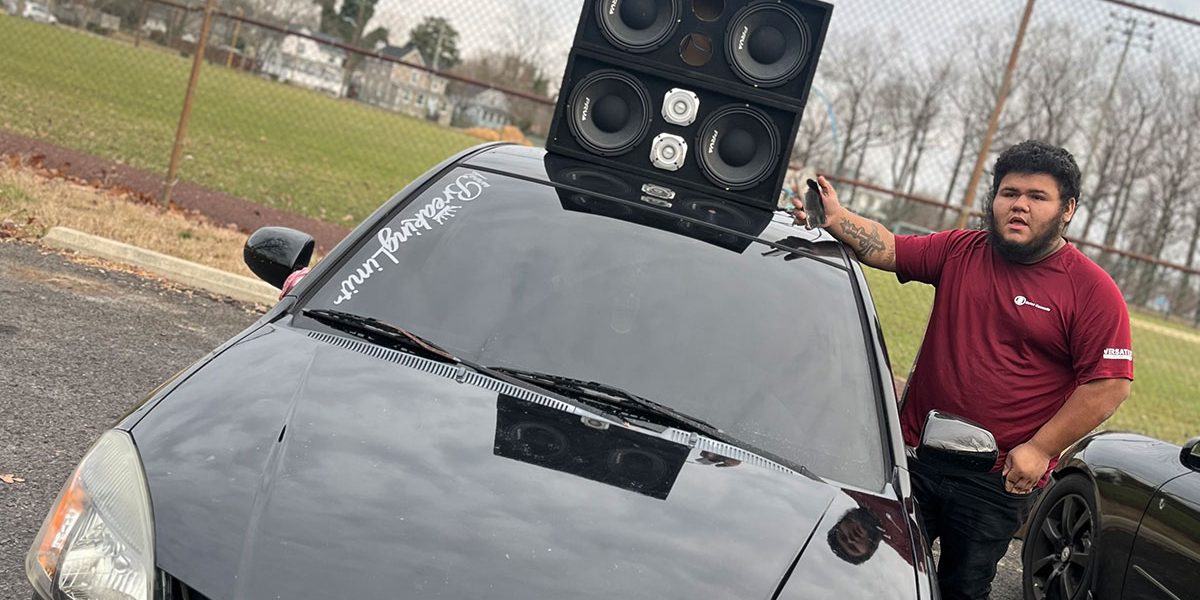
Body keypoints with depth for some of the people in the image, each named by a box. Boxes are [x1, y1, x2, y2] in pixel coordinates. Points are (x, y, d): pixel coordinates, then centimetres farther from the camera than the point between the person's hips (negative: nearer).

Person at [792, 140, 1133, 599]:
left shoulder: (1092, 291, -9)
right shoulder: (960, 251, 4)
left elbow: (1110, 384, -12)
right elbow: (888, 248, -1)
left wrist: (1040, 449, -16)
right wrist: (837, 219, -21)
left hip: (998, 482, -3)